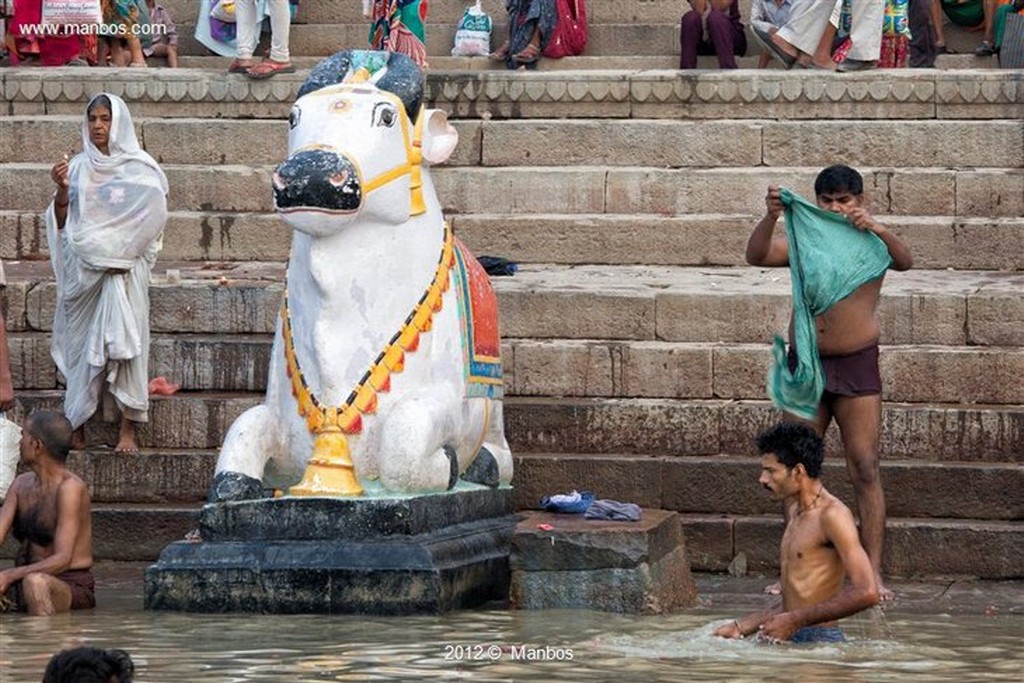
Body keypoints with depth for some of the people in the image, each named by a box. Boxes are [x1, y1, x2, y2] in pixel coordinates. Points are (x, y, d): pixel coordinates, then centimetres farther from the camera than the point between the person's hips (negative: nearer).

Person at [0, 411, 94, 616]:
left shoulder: (70, 487, -13)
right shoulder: (21, 484, 11)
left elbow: (62, 560, -21)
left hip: (71, 585, -7)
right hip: (22, 582, 7)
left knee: (35, 582, -39)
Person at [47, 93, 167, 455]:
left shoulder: (138, 168, 2)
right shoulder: (78, 167, 11)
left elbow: (152, 219, -3)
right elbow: (62, 222, 9)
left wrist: (120, 254, -11)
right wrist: (62, 190, -9)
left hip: (125, 269, -3)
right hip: (83, 271, 3)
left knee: (122, 340, -12)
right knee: (82, 342, 0)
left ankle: (128, 429, -12)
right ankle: (76, 427, 3)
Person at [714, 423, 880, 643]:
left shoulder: (832, 515, -8)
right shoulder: (795, 513, 21)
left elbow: (867, 593, -17)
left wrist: (794, 621, -15)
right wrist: (741, 627, 17)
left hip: (819, 641, -8)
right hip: (791, 642, 8)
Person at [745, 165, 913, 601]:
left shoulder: (872, 243, 2)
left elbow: (904, 262, -17)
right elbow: (756, 256, -8)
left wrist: (877, 229, -35)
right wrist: (771, 217, -26)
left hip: (856, 368, -3)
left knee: (865, 470, -6)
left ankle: (872, 573, -6)